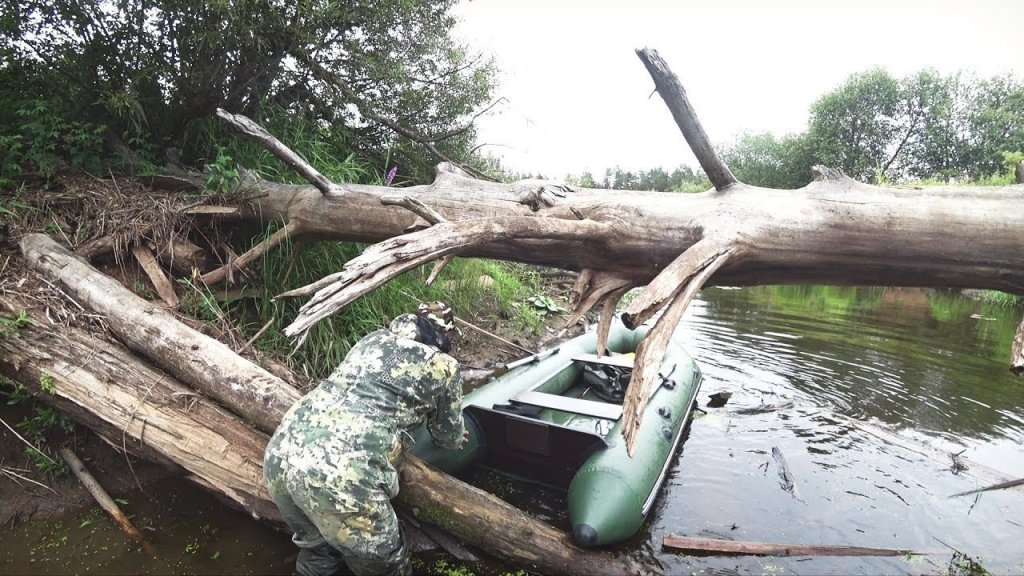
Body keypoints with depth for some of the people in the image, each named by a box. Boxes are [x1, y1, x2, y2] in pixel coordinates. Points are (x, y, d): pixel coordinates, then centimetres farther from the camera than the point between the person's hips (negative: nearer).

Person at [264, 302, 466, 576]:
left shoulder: (373, 339, 24)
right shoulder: (444, 366, 11)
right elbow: (449, 439, 26)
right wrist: (456, 434, 49)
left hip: (280, 453, 7)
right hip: (341, 476, -6)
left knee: (317, 553, 32)